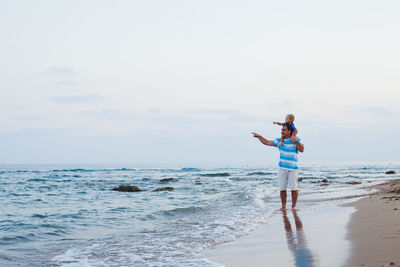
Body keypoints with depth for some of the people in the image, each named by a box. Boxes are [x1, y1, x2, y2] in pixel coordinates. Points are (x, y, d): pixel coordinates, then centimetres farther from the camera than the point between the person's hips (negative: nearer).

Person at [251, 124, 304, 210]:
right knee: (282, 188, 3)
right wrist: (259, 136, 1)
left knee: (294, 188, -3)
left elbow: (302, 150, -18)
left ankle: (293, 206, 10)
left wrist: (296, 141, -33)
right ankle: (283, 206, 12)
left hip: (293, 168, -4)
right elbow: (267, 142, 11)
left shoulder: (297, 140, -4)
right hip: (282, 168, 4)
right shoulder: (279, 140, 8)